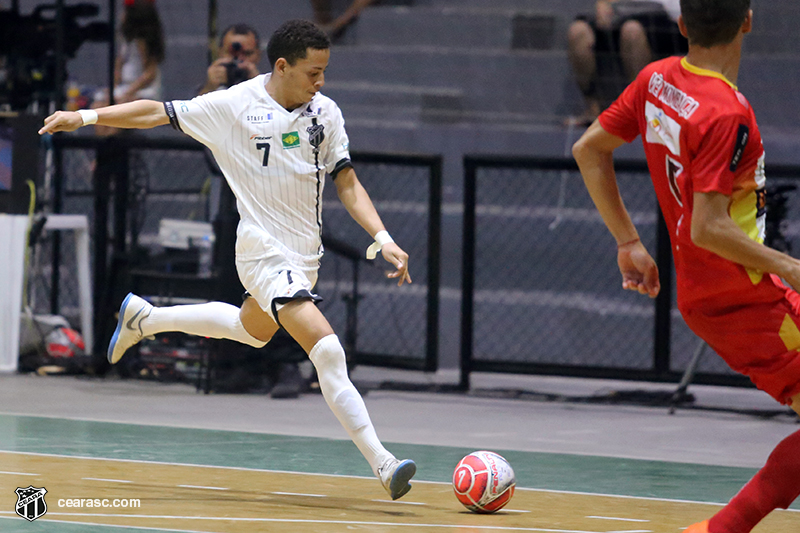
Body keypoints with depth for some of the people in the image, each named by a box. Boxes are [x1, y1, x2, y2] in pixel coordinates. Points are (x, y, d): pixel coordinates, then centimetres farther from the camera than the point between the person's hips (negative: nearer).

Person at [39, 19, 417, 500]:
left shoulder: (326, 113, 1)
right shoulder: (234, 106, -11)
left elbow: (347, 183, 5)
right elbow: (158, 112, -2)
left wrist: (383, 238, -7)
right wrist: (86, 116, -7)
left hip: (305, 255, 7)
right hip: (264, 251, -7)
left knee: (252, 330, 29)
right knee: (326, 349, -21)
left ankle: (143, 318, 50)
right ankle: (382, 464, -23)